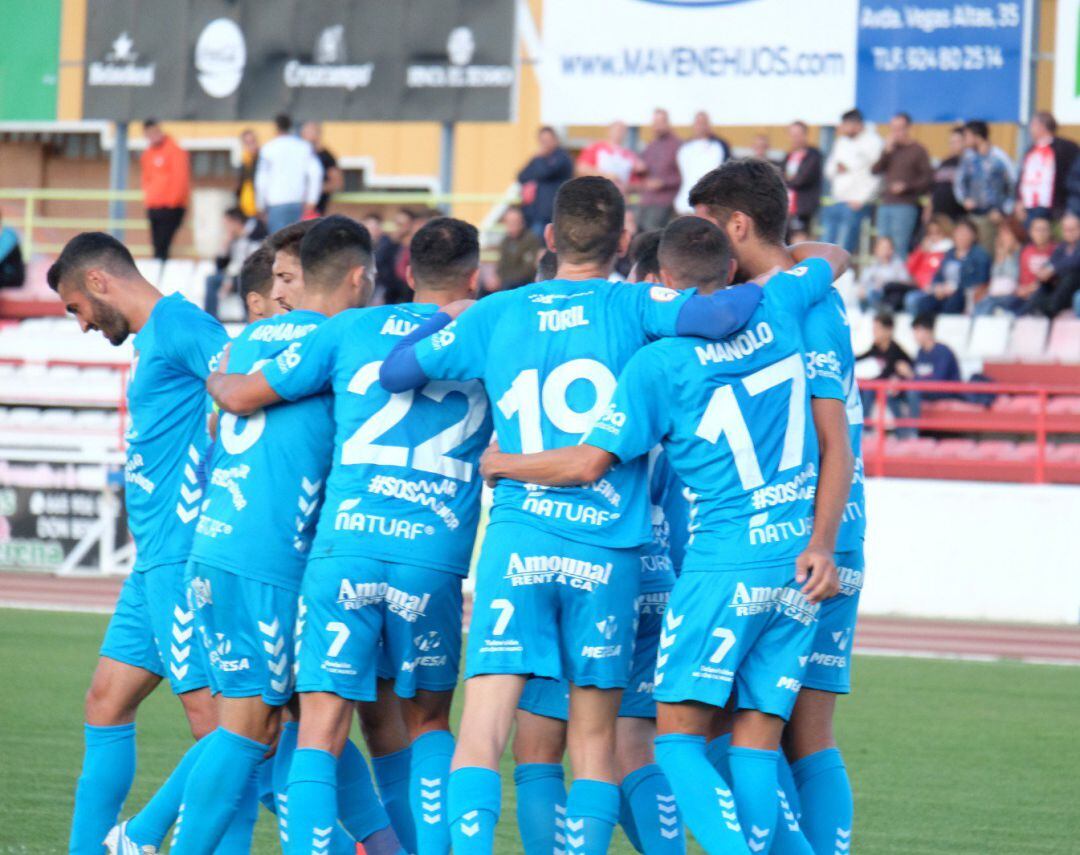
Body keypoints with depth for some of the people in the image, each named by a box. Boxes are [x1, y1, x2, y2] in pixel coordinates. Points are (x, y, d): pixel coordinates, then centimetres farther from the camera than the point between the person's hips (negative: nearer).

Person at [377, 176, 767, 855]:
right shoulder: (632, 306, 2)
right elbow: (718, 317, -15)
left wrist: (444, 317, 34)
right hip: (607, 550, -1)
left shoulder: (494, 315, 9)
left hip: (516, 543, 1)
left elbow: (394, 372, 16)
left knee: (483, 728, -5)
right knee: (594, 739, 10)